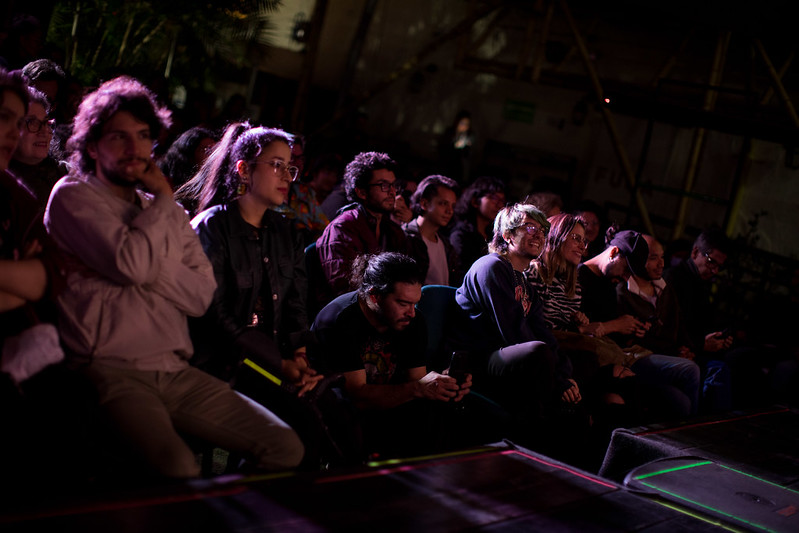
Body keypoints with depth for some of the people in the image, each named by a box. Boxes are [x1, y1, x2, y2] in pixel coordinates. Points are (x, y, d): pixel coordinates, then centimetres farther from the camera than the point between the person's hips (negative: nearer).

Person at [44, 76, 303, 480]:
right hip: (112, 370, -6)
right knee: (178, 468, -33)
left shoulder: (165, 213, 21)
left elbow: (202, 295, 8)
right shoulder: (73, 195, 3)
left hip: (176, 371, 6)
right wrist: (163, 200, 0)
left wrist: (146, 268, -7)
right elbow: (131, 263, -15)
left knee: (286, 447, -6)